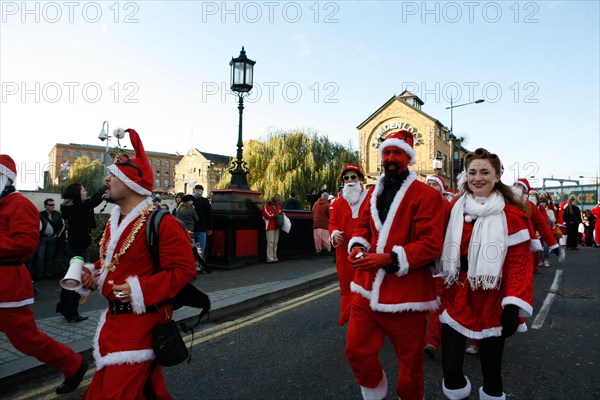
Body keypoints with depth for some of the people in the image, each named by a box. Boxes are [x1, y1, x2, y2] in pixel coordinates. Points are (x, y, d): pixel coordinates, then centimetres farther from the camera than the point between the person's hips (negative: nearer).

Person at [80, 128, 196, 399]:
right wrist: (92, 272, 2)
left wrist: (141, 290, -28)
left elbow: (184, 269, -23)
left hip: (141, 322, -9)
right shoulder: (114, 221, 10)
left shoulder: (162, 223, -21)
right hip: (115, 318, 9)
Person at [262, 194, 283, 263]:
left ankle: (274, 258, 15)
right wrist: (275, 214, -18)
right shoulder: (266, 206, -10)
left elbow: (280, 212, 26)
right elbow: (267, 216, -17)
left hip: (276, 227, 7)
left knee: (275, 243, 9)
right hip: (270, 227, -7)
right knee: (270, 243, -10)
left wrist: (282, 213, 4)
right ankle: (270, 259, -8)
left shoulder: (278, 205, 11)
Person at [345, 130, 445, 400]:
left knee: (410, 361, 12)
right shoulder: (374, 193, 12)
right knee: (356, 351, 11)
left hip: (405, 293, -5)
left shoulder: (426, 195, -9)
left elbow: (431, 245, -15)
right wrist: (357, 247, -6)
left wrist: (390, 258, -25)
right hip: (368, 288, 6)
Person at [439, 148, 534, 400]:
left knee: (491, 368, 13)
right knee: (450, 369, 2)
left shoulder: (512, 215, -5)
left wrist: (514, 306, -18)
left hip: (492, 303, -2)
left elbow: (520, 263, -9)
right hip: (456, 300, 2)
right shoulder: (455, 209, 5)